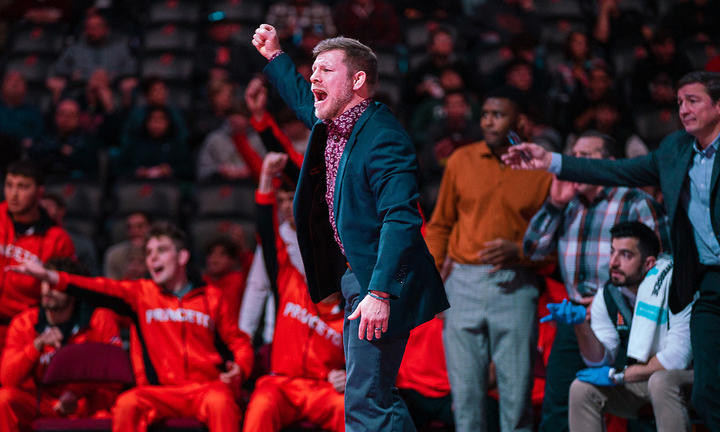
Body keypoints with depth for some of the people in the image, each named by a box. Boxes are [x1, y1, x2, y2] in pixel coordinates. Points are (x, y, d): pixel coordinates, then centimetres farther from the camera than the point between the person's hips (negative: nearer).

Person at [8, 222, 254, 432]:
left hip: (206, 386, -1)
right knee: (127, 404, -29)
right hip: (160, 390, 1)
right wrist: (51, 277, -20)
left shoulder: (211, 297, 12)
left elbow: (237, 340, 17)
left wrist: (240, 368, -6)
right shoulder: (141, 293, 12)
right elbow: (102, 289, -4)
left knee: (219, 402, -34)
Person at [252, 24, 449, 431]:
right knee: (378, 398, 16)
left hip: (381, 283, -10)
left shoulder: (382, 137, -20)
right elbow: (303, 97, 36)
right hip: (355, 277, 10)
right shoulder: (330, 124, 9)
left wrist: (380, 292, -34)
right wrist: (275, 57, 29)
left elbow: (400, 219, -28)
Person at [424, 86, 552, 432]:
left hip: (515, 284, -2)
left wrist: (518, 251, -12)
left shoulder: (541, 170, 3)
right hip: (463, 282, 2)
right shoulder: (461, 160, 10)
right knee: (465, 386, 2)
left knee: (516, 386, -4)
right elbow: (439, 225, 16)